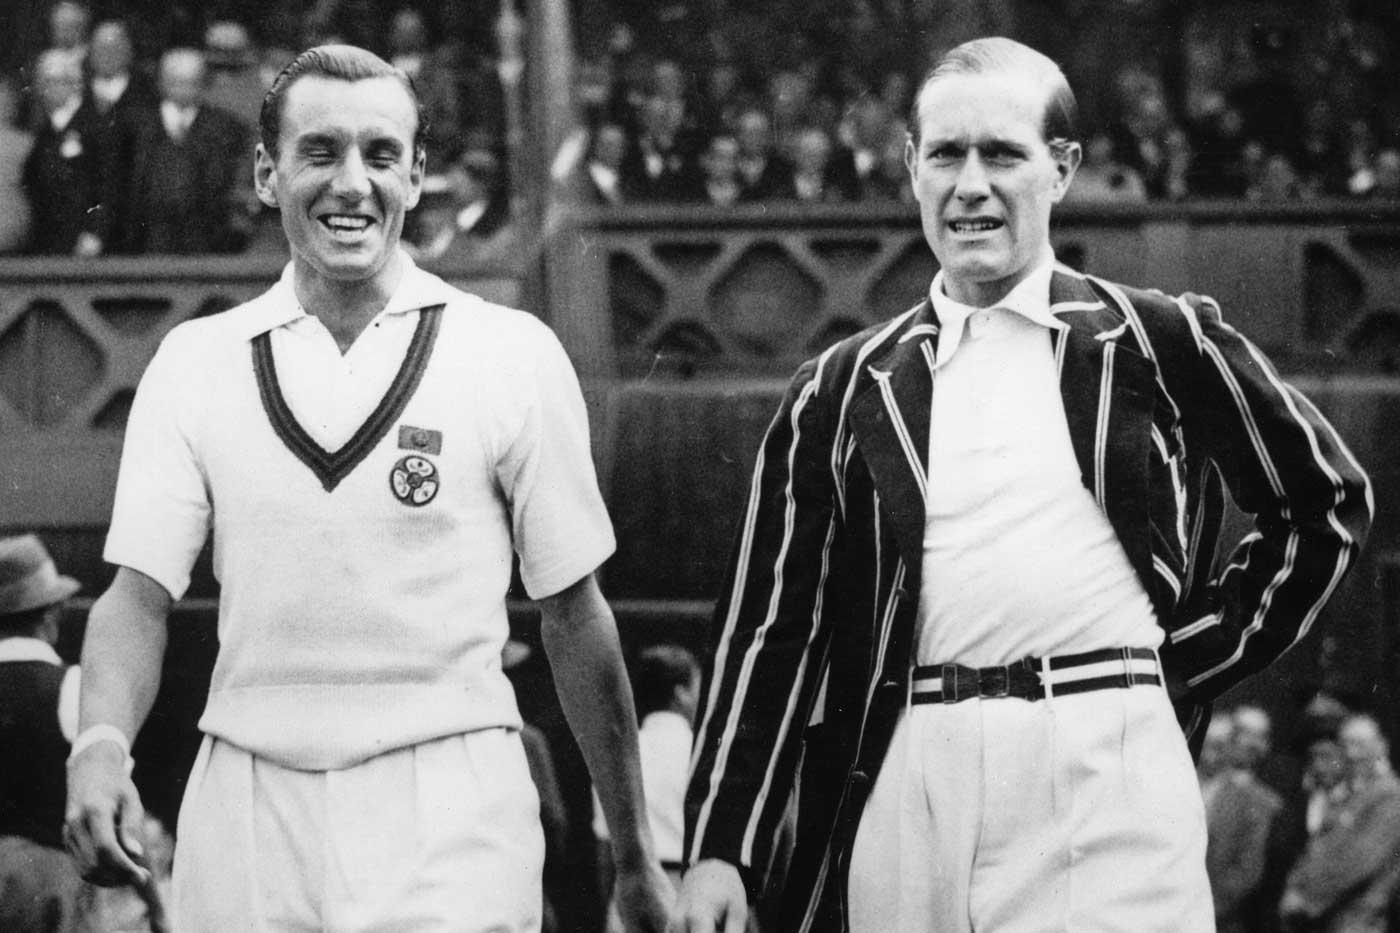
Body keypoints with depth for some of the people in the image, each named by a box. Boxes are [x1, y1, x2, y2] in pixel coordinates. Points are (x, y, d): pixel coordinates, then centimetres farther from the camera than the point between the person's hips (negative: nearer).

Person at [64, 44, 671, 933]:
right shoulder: (196, 362, 9)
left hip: (448, 820, -2)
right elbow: (140, 591, 2)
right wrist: (102, 744, -18)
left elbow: (573, 615, 6)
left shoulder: (511, 356, 3)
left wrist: (635, 854, 8)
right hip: (246, 810, 2)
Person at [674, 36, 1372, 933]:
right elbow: (772, 629, 11)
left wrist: (1206, 653, 9)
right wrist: (719, 853, 4)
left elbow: (1330, 498, 16)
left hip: (1104, 768, -2)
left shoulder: (1158, 344, 7)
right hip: (904, 786, 2)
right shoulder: (843, 392, 12)